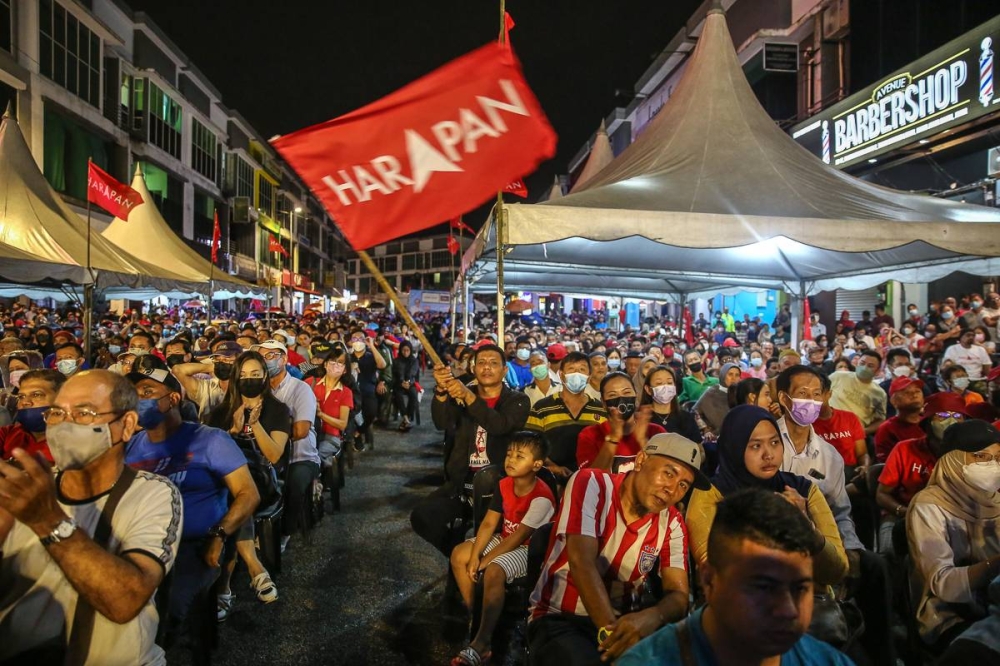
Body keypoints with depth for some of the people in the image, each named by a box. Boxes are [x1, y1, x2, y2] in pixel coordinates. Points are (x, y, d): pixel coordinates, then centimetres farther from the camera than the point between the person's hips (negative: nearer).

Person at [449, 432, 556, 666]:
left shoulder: (541, 497, -28)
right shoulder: (504, 485, -5)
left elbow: (519, 536, -25)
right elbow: (489, 524, -4)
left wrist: (485, 561, -20)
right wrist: (475, 556, -16)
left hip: (529, 548, -8)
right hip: (504, 539, 8)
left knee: (493, 572, -32)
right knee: (459, 554, -2)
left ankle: (482, 642, -26)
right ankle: (472, 613, 9)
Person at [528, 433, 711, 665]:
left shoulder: (672, 524, 0)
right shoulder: (591, 484, -15)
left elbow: (678, 595, -8)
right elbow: (582, 562, -25)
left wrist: (651, 617, -32)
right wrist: (610, 631, -36)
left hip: (621, 620, 5)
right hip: (557, 618, -5)